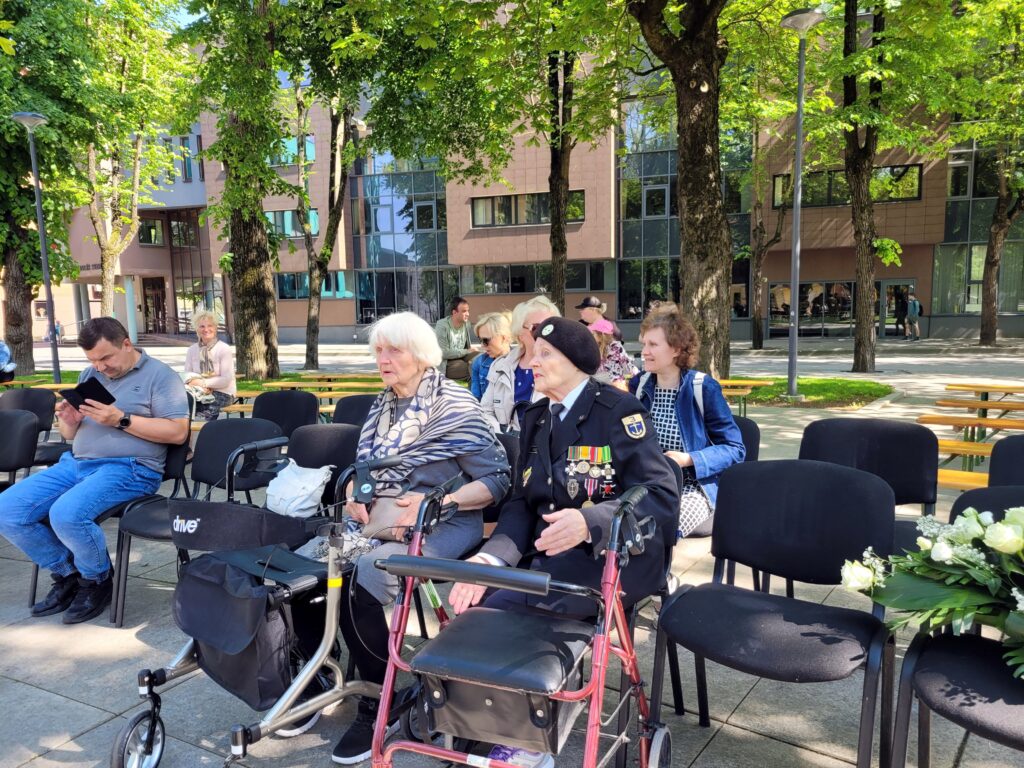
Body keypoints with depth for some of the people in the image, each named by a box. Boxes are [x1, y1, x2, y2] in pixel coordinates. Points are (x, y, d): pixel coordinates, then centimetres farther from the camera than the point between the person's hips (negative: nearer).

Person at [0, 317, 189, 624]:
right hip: (76, 462, 8)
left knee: (66, 514, -31)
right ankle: (66, 574, 9)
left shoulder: (159, 376, -2)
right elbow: (69, 434, 21)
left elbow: (178, 432, -11)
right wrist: (68, 421, -4)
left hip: (129, 469, -7)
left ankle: (97, 581, -1)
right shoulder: (90, 375, 18)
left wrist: (121, 420, -17)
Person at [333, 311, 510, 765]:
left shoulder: (454, 406, -7)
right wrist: (356, 496, -2)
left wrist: (434, 502, -20)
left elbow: (497, 480, -9)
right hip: (379, 520, 7)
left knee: (361, 580, -30)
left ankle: (379, 703, -8)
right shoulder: (382, 407, 13)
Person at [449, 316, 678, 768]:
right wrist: (491, 558, -12)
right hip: (550, 558, 6)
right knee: (475, 610, -19)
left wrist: (588, 521, -30)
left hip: (613, 555, -6)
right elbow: (522, 504, 8)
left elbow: (661, 494, -13)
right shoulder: (535, 418, 14)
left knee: (504, 604, -26)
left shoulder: (617, 410, -4)